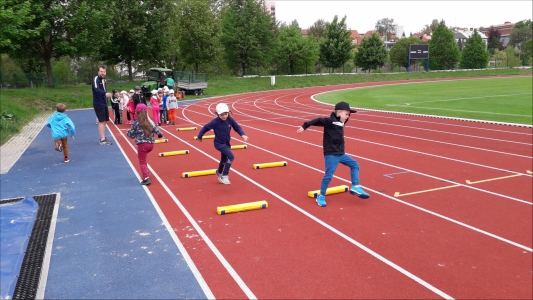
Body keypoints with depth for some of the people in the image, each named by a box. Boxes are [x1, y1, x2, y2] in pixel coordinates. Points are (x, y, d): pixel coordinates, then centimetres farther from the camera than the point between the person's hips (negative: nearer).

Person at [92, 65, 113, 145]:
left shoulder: (104, 79, 12)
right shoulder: (96, 79, -14)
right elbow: (96, 89, -31)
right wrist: (105, 93, -48)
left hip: (104, 103, 8)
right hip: (98, 104, -8)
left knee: (104, 121, 12)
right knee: (101, 121, -7)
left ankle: (103, 138, 22)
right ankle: (102, 140, -4)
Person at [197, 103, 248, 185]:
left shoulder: (230, 119, -11)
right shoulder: (215, 122, -21)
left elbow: (237, 127, -3)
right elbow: (206, 128, -10)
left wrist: (243, 134, -21)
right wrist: (199, 137, 1)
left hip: (226, 143, 6)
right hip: (219, 144, -6)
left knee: (224, 160, 23)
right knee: (231, 157, -22)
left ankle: (219, 173, 54)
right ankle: (224, 176, -12)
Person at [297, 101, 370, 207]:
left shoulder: (340, 122, 10)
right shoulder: (330, 121, -14)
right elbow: (318, 121, -17)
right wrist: (305, 126, -20)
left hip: (340, 154, 9)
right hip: (331, 154, -9)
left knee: (354, 164, 12)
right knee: (329, 174, -7)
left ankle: (355, 187, 16)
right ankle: (321, 196, 8)